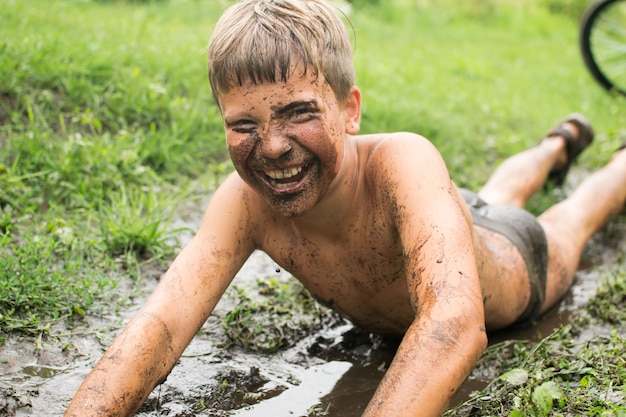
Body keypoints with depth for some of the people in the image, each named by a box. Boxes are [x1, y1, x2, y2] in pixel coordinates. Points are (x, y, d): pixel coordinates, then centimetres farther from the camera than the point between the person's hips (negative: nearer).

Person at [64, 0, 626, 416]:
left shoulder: (403, 163, -53)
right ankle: (560, 144, 73)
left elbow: (456, 321, -68)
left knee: (574, 218, 34)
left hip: (513, 261, -3)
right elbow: (159, 327, -48)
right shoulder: (247, 202, -40)